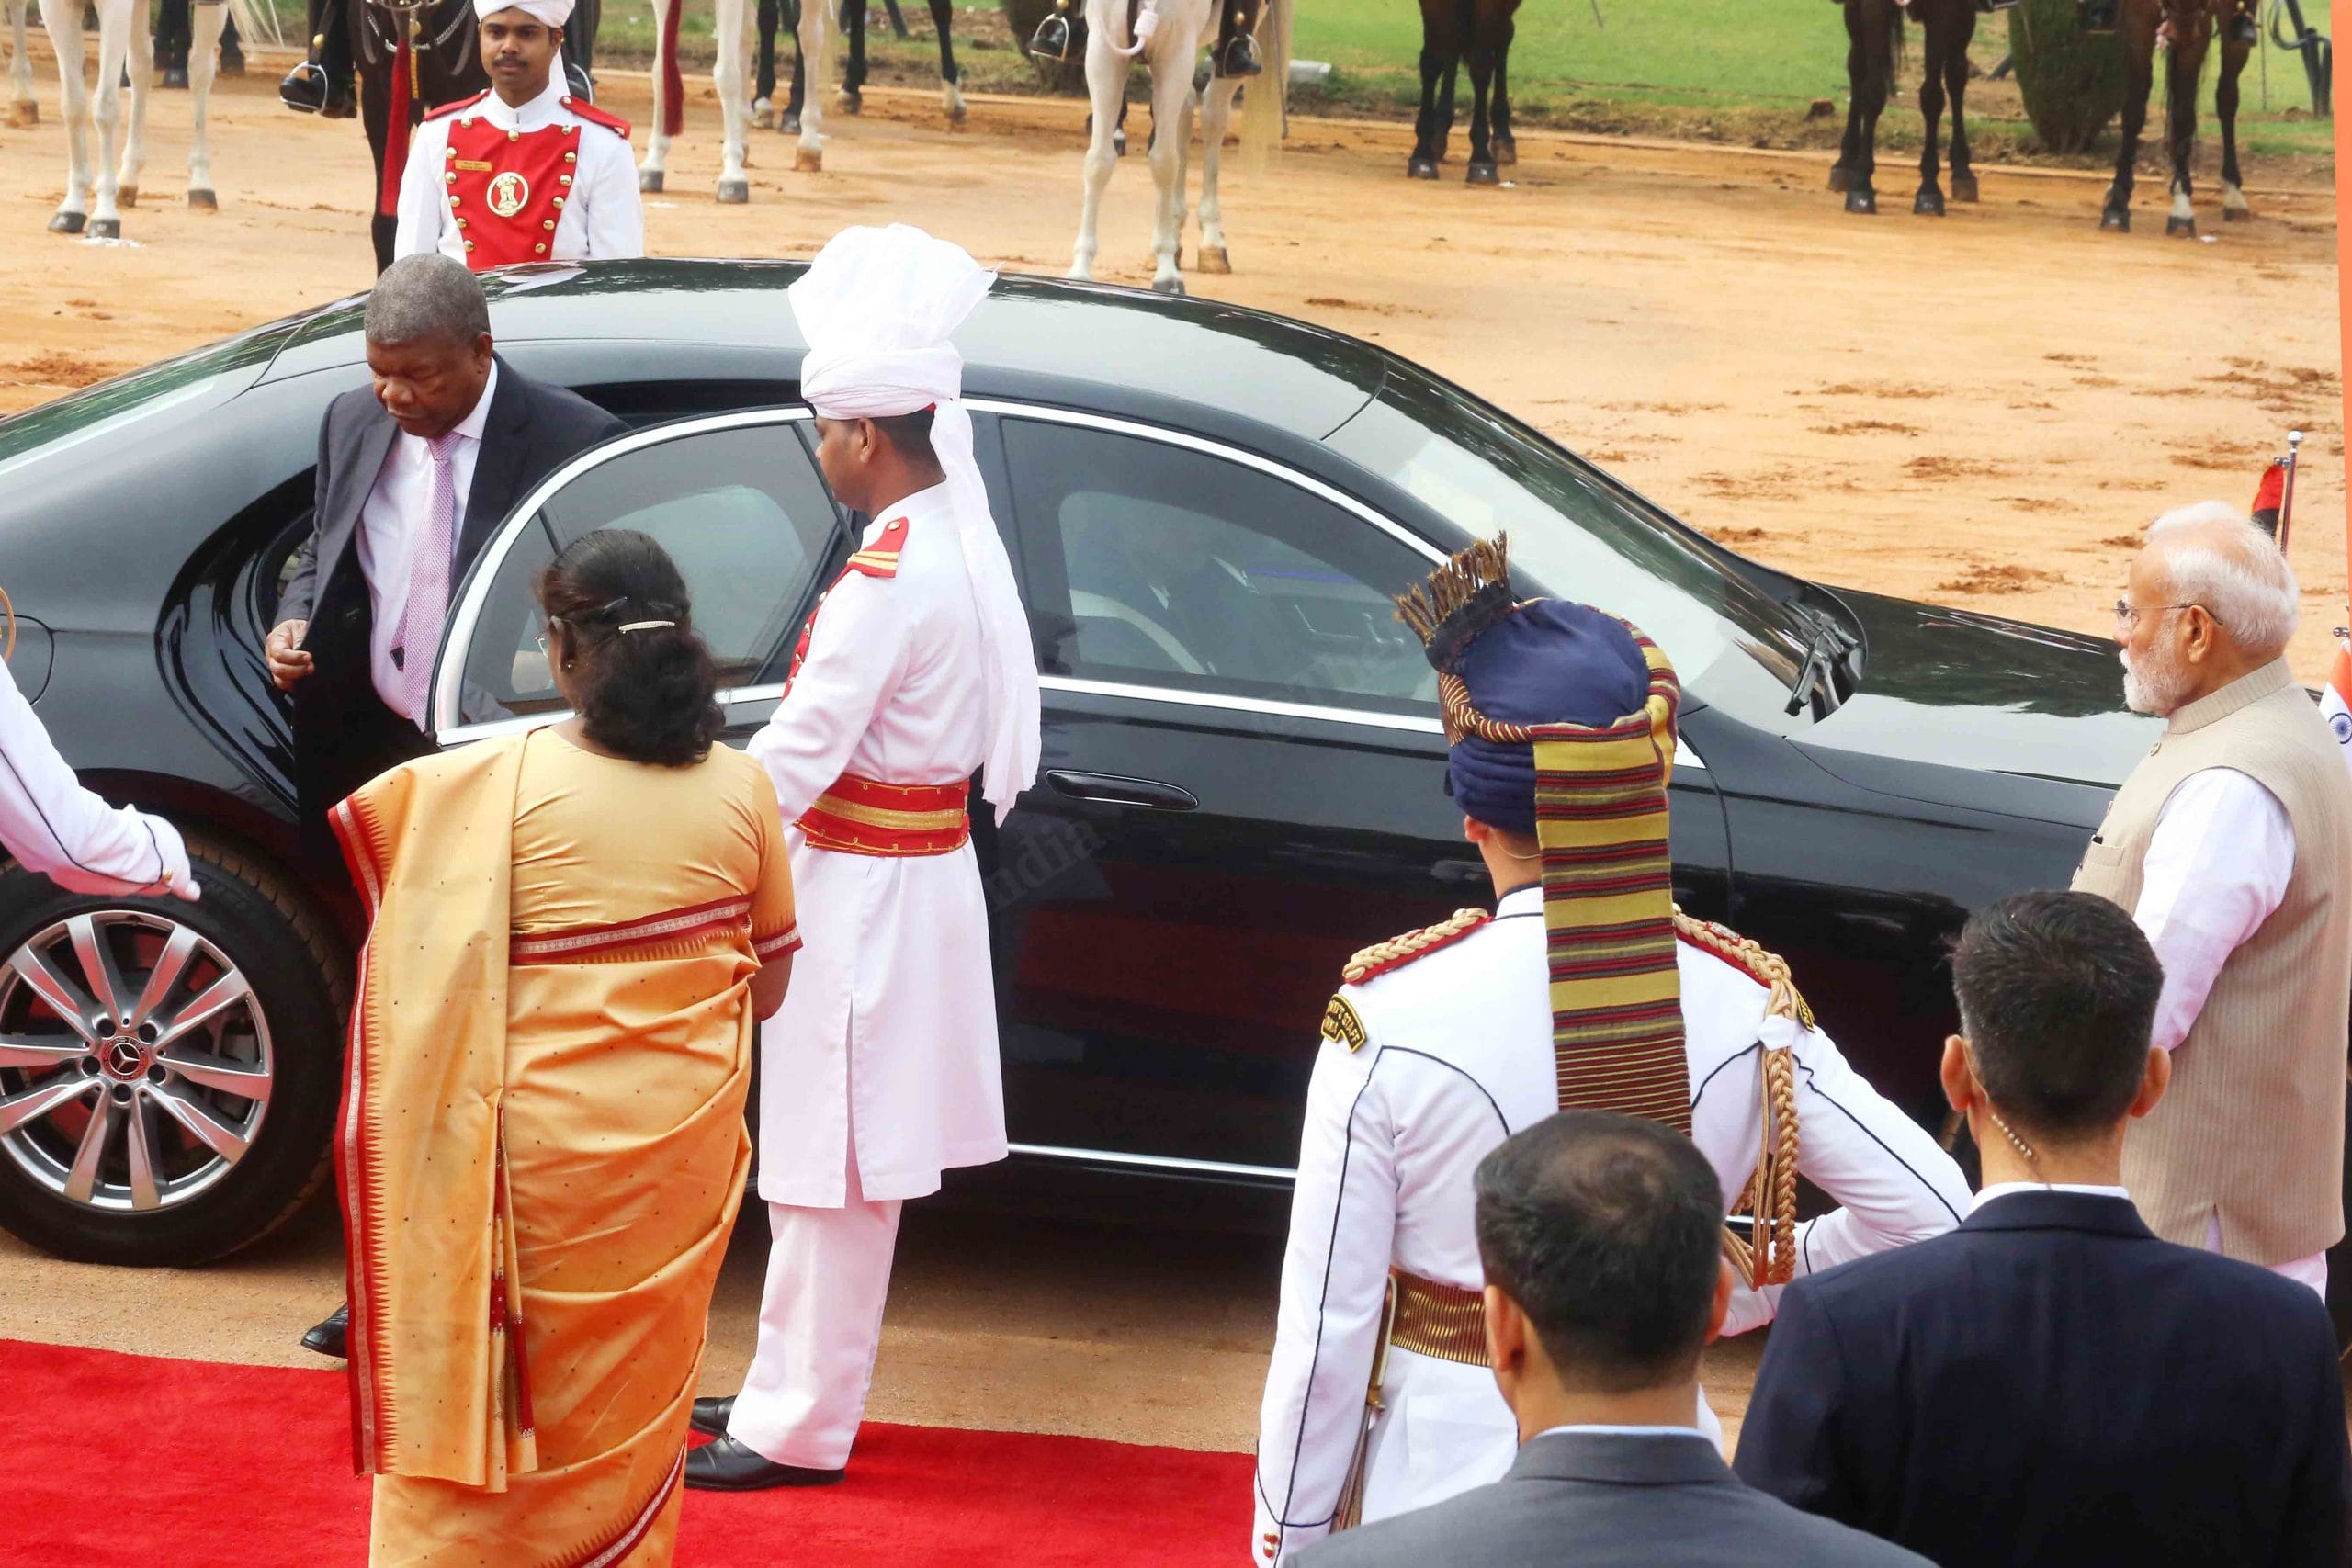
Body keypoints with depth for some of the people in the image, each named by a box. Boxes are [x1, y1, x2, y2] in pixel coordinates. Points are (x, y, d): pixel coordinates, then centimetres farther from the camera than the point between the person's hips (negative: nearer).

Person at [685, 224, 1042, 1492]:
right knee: (828, 1164, 19)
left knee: (835, 1173, 1)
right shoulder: (959, 538, 5)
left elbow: (798, 756, -21)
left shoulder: (888, 579, -23)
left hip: (864, 893, -9)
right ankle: (787, 1391, 30)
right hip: (921, 867, 9)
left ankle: (799, 1431, 10)